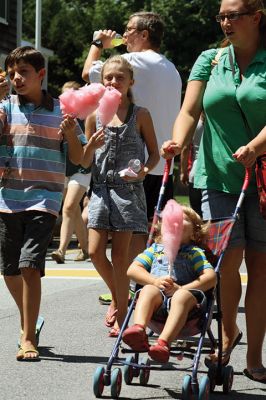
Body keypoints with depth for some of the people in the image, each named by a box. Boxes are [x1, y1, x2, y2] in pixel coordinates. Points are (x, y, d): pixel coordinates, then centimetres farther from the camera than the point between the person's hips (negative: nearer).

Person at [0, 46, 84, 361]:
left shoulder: (61, 111, 4)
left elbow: (78, 159, 7)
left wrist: (70, 134, -11)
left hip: (44, 198, -3)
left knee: (30, 266, -15)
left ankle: (28, 339, -9)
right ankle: (28, 322, 33)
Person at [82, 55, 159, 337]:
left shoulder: (140, 115, 0)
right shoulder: (94, 116, 6)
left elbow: (154, 153, 6)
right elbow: (86, 162, 9)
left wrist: (145, 169, -15)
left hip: (128, 189, -3)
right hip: (101, 188, 3)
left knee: (119, 255, -3)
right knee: (96, 252, -4)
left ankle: (121, 318, 5)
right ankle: (116, 296, 24)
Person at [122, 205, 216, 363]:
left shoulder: (195, 253, 18)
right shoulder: (156, 249, 26)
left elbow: (211, 277, 2)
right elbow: (133, 269, 16)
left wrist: (181, 289, -11)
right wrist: (155, 281, -4)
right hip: (157, 304, 2)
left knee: (182, 296, -35)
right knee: (149, 290, -30)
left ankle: (163, 342, -55)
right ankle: (138, 329, -56)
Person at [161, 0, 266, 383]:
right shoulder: (210, 60, 10)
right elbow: (190, 111, 2)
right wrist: (178, 141, -17)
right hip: (218, 176, 2)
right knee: (227, 260, -8)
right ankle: (228, 333, 18)